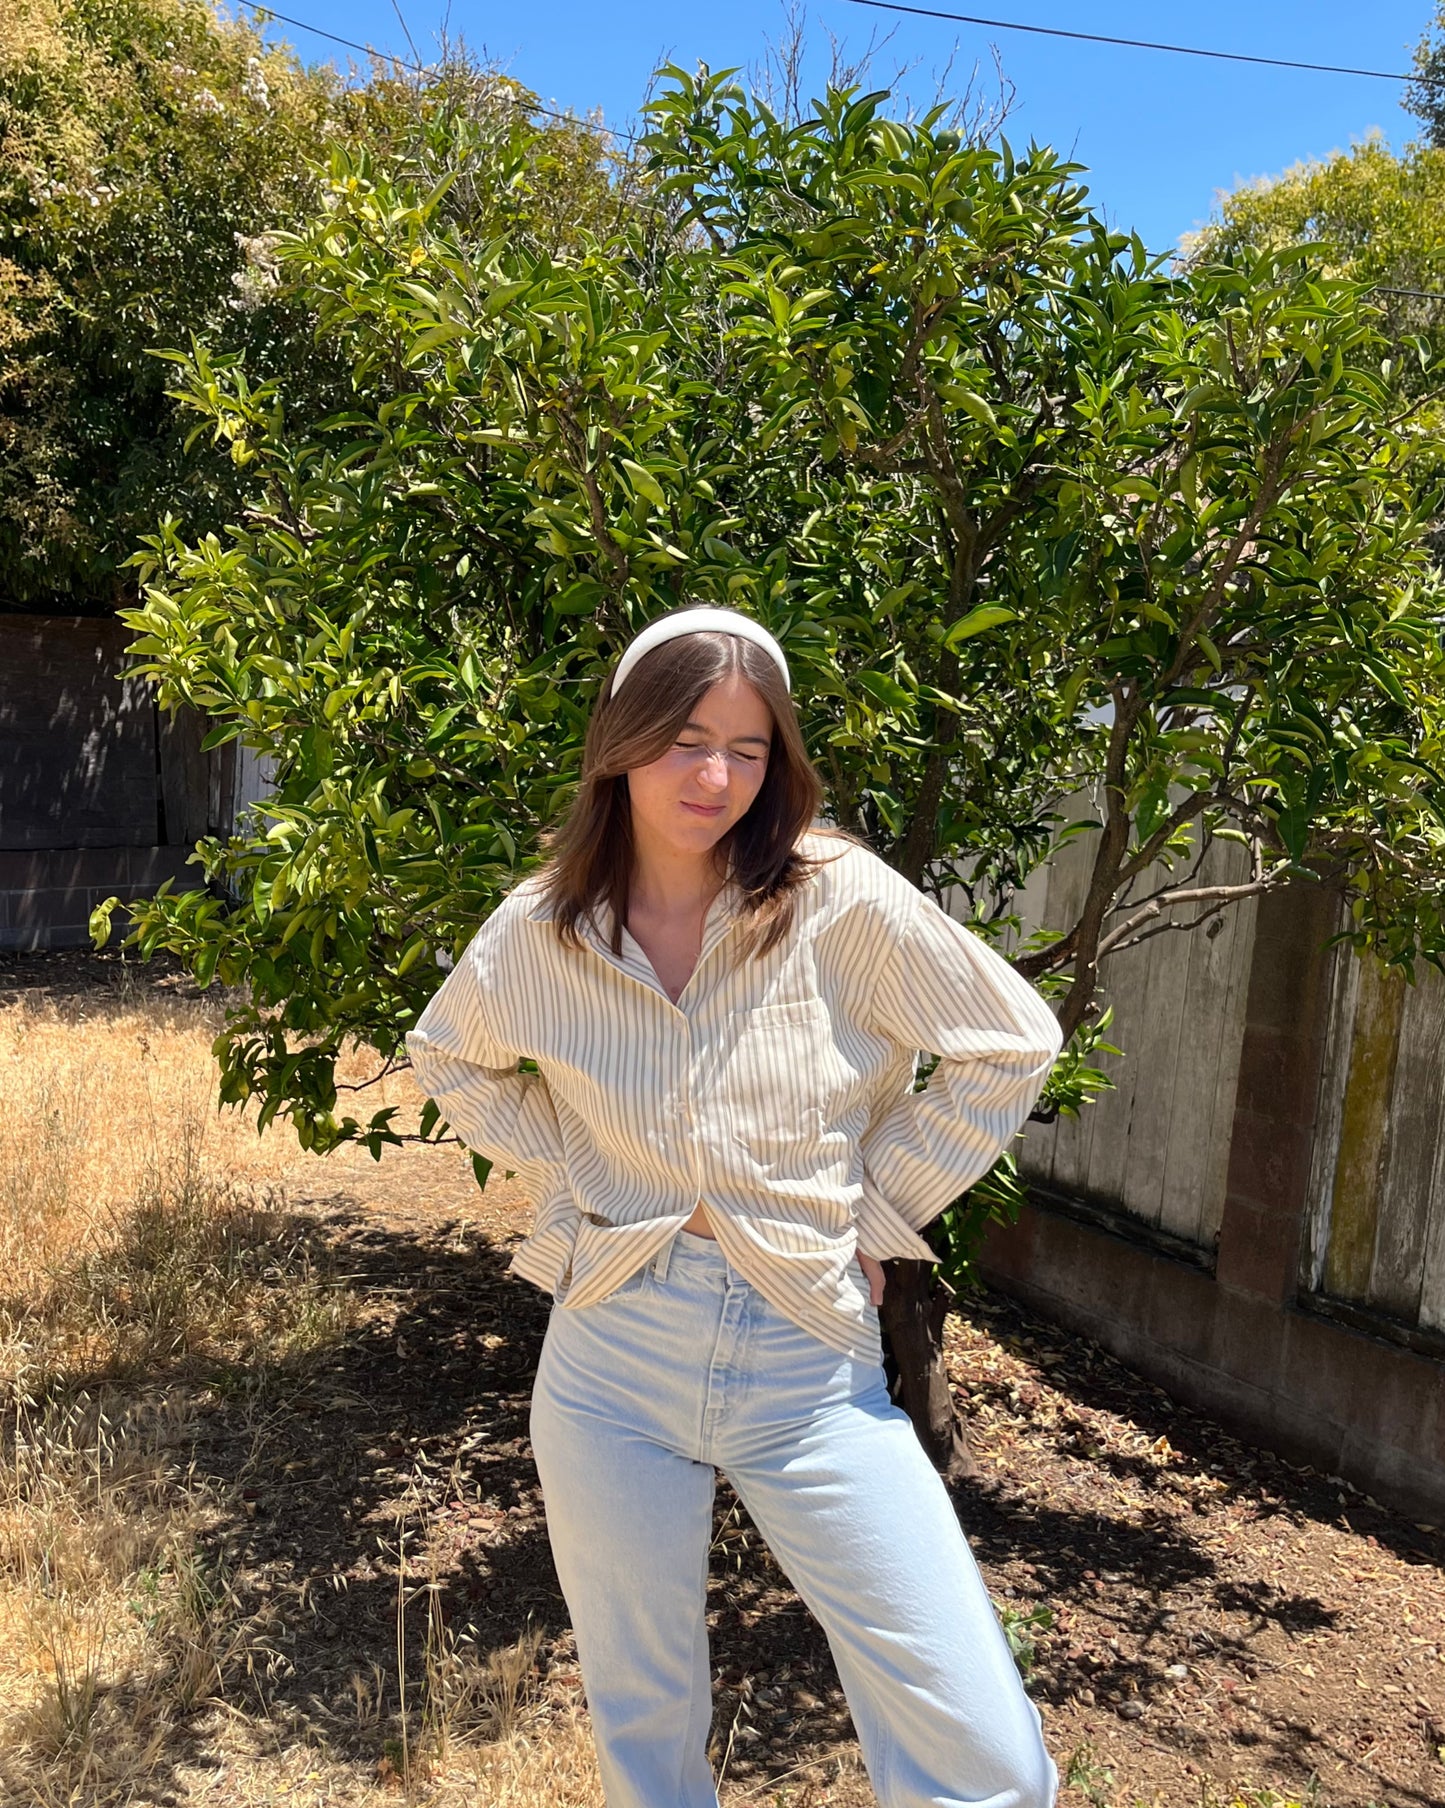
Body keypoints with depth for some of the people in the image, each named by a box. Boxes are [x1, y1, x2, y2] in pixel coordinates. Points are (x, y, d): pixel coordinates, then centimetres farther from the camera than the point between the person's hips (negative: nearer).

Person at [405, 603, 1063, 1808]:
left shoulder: (842, 899, -11)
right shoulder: (539, 930, -3)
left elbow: (1012, 1046, -2)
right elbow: (448, 1056, 17)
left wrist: (877, 1210, -3)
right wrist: (564, 1176, 4)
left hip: (810, 1360, -2)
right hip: (612, 1357, 2)